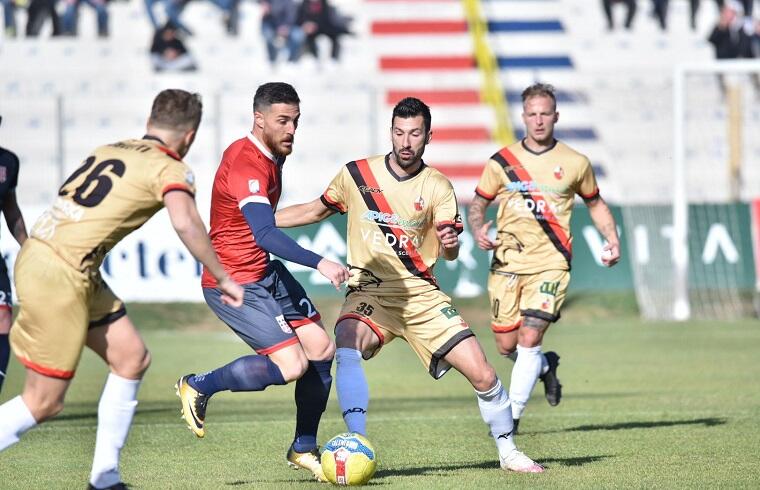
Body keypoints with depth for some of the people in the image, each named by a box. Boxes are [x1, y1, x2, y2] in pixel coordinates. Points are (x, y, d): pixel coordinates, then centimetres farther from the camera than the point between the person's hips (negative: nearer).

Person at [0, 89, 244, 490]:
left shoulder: (109, 150, 16)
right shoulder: (171, 169, -7)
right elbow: (184, 222, -23)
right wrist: (223, 279, -15)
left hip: (38, 254, 9)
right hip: (59, 276, -9)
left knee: (131, 358, 15)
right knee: (44, 403, -3)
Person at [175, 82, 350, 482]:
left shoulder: (270, 157, 8)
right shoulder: (245, 165, -24)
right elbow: (265, 235, -36)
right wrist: (319, 263, -43)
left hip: (266, 273, 10)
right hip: (234, 283, -10)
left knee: (321, 349, 4)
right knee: (291, 365, -16)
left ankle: (304, 449, 16)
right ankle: (198, 387, 3)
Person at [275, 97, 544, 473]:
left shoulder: (438, 187, -1)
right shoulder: (356, 174, 0)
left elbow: (450, 253, -9)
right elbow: (317, 211, 16)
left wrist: (450, 243, -34)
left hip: (421, 294, 1)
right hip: (369, 291, -1)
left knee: (482, 374, -7)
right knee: (347, 350, -34)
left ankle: (508, 452, 16)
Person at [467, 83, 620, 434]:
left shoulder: (575, 164, 3)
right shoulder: (502, 161, 4)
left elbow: (595, 204, 18)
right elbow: (477, 205, 11)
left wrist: (612, 239, 3)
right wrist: (478, 230, -10)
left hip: (550, 264, -2)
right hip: (506, 263, 2)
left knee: (529, 338, -16)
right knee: (506, 346, 4)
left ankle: (512, 416, -10)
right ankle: (546, 366, 37)